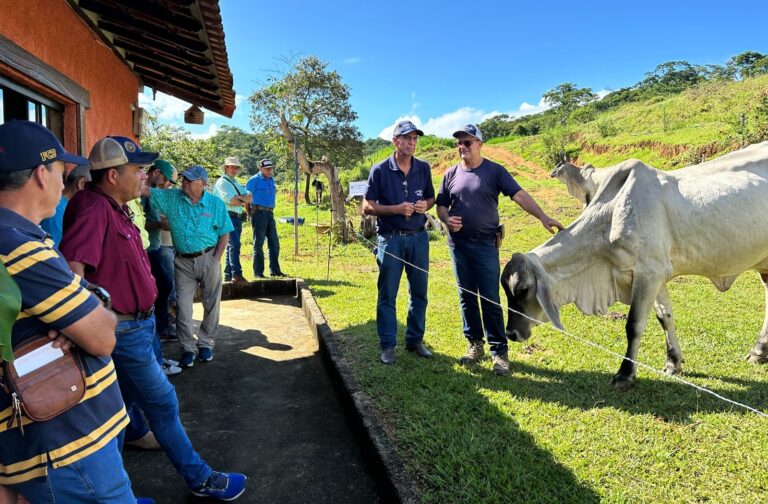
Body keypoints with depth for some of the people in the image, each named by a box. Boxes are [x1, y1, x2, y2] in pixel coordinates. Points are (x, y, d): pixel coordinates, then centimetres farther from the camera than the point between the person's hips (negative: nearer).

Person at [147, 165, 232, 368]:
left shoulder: (215, 203, -4)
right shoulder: (171, 198, 0)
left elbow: (224, 234, -1)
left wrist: (215, 259, -7)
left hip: (208, 259, -1)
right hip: (183, 261, 1)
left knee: (211, 304, 8)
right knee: (182, 306, 2)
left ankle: (206, 343, 25)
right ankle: (187, 347, 15)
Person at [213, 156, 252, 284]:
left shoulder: (237, 183, 22)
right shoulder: (222, 182, -4)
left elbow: (250, 198, 8)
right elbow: (232, 201, -17)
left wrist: (239, 198, -12)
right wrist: (244, 200, 0)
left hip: (238, 218, 9)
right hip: (228, 217, -9)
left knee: (232, 246, 11)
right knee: (234, 245, -18)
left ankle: (228, 275, 18)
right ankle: (237, 275, -21)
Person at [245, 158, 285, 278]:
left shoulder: (271, 180, 15)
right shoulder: (254, 180, -6)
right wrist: (251, 213, -5)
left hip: (270, 214, 7)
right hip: (259, 213, -7)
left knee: (274, 243, 8)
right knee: (258, 243, -3)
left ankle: (275, 270, 17)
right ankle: (258, 272, 4)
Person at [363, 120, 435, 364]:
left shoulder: (423, 168, 5)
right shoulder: (380, 170, -6)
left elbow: (432, 198, 16)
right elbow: (367, 207, -6)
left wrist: (425, 205, -8)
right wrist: (396, 209, -19)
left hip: (418, 237, 4)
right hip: (390, 238, -4)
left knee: (419, 292, 10)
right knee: (387, 294, 2)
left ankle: (415, 340, 26)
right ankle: (387, 345, 14)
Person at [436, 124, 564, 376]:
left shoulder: (495, 171, -1)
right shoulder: (451, 174, 8)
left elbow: (519, 195, -9)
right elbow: (441, 205, 12)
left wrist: (543, 217, -21)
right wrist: (446, 219, -10)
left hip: (485, 244, -3)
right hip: (458, 244, 4)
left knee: (490, 299, -3)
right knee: (466, 297, 10)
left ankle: (499, 351, 7)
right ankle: (475, 344, 23)